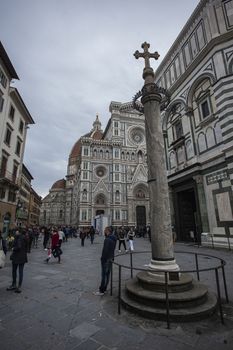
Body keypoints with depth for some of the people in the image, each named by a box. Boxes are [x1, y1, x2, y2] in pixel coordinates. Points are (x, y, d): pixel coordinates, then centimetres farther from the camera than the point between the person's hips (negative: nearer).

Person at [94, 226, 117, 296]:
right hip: (110, 259, 9)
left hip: (106, 259, -9)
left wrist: (102, 259, -16)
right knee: (107, 274, 15)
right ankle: (104, 289, 26)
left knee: (104, 275, 1)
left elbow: (105, 251, -25)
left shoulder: (107, 239, -24)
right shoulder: (114, 239, 6)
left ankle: (101, 291, 11)